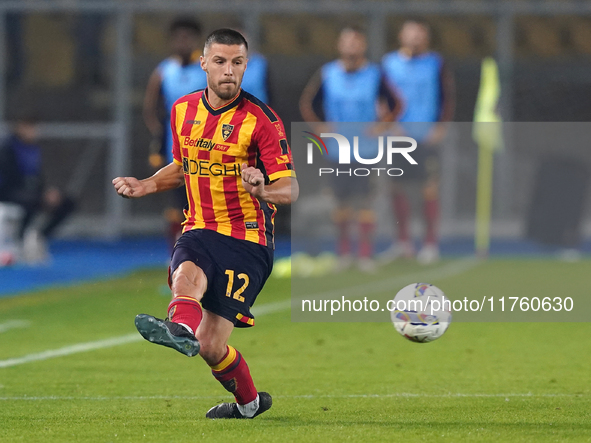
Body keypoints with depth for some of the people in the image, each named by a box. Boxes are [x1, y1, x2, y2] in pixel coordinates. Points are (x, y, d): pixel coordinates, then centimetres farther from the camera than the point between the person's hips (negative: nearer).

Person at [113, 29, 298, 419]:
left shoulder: (261, 120, -9)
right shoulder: (183, 110, 7)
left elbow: (290, 189, -12)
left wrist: (263, 191, -34)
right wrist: (146, 186, 10)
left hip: (248, 239, -4)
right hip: (200, 230, 4)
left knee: (211, 347, -13)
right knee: (186, 274, -34)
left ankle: (247, 399, 1)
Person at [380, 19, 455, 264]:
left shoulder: (436, 64, 1)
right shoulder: (388, 63, 7)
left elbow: (448, 97, 2)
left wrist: (440, 127, -8)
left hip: (427, 137, -3)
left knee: (430, 189, -3)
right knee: (397, 188, 4)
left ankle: (431, 244, 6)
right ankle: (403, 242, 15)